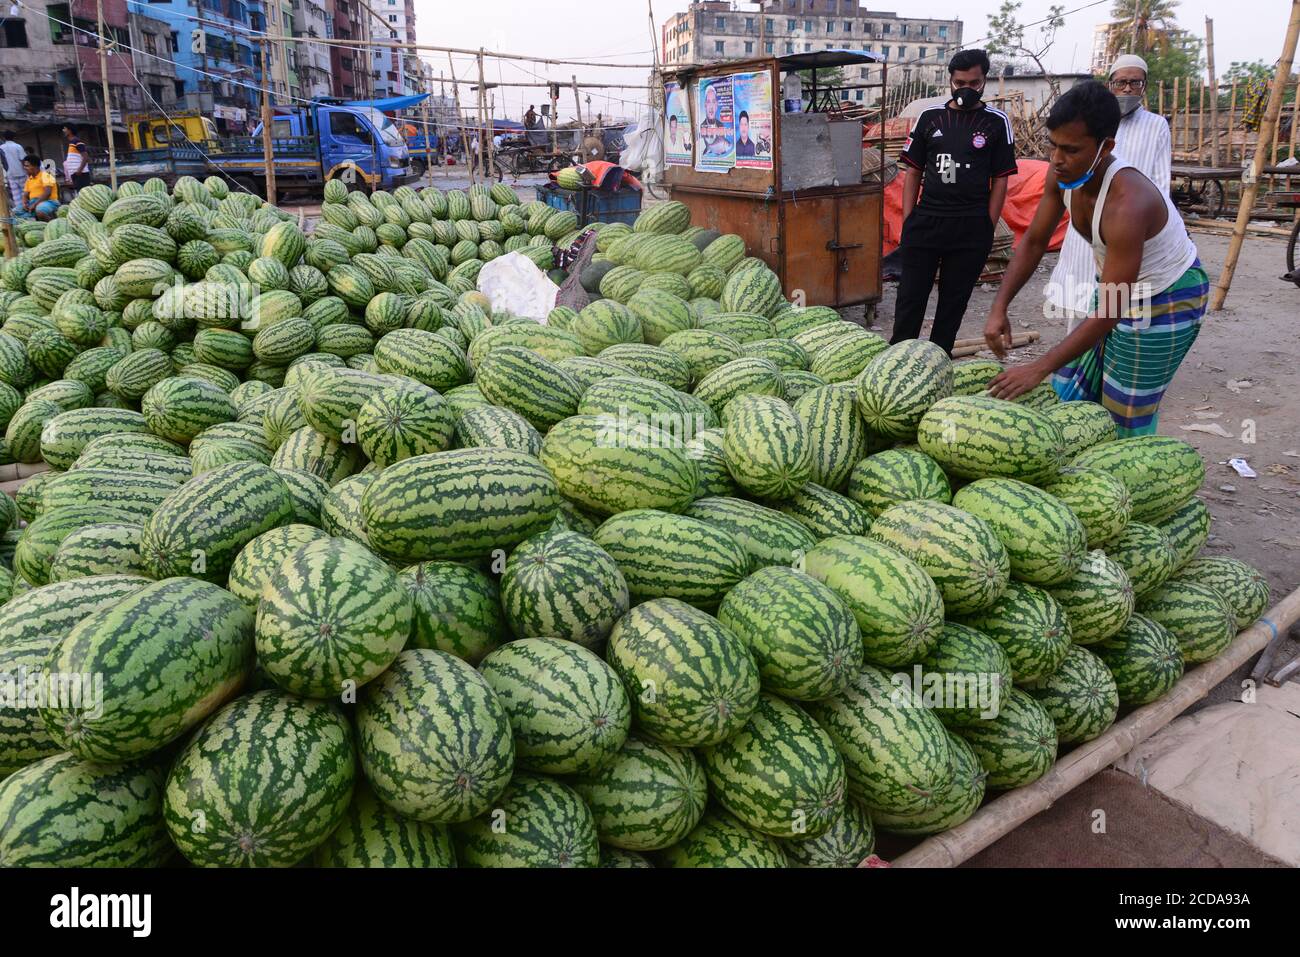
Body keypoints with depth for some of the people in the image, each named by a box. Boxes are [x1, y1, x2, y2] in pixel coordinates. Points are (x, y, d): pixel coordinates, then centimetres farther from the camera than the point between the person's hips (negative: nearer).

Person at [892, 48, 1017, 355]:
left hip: (971, 227, -1)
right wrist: (908, 221, 1)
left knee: (954, 300, 7)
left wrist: (988, 229, -3)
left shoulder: (997, 122, 3)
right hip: (925, 222, 1)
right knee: (910, 296, 1)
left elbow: (1000, 181, 3)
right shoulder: (929, 117, 7)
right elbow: (913, 172, 9)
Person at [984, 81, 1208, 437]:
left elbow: (1108, 314, -35)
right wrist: (999, 308, -12)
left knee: (1125, 422, -4)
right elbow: (1034, 242, -1)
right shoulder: (1063, 175, -15)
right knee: (1069, 396, 11)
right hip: (1121, 287, 8)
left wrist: (1039, 368, -35)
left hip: (1167, 301, -8)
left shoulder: (1127, 204, -36)